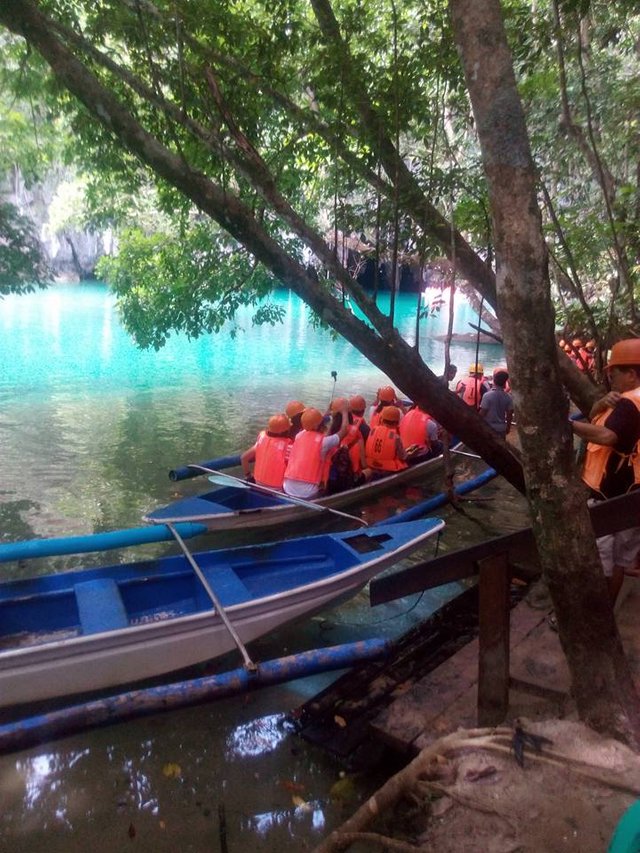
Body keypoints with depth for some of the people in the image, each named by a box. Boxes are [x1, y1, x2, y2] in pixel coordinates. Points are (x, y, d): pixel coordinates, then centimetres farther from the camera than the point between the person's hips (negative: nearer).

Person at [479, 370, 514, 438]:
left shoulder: (487, 395, -15)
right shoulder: (508, 397, -3)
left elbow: (482, 412, -13)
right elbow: (509, 414, 3)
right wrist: (508, 427, 17)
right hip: (501, 428, 4)